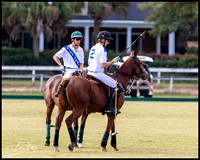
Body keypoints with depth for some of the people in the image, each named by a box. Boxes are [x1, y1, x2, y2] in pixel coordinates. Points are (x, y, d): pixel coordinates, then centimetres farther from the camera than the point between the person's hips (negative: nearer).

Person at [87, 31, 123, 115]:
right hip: (98, 74, -9)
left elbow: (89, 63, 18)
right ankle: (110, 107, -14)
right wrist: (113, 61, -9)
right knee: (118, 86, -7)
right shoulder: (102, 49, -14)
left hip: (90, 72, 10)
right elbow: (103, 65, -19)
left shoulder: (93, 48, 14)